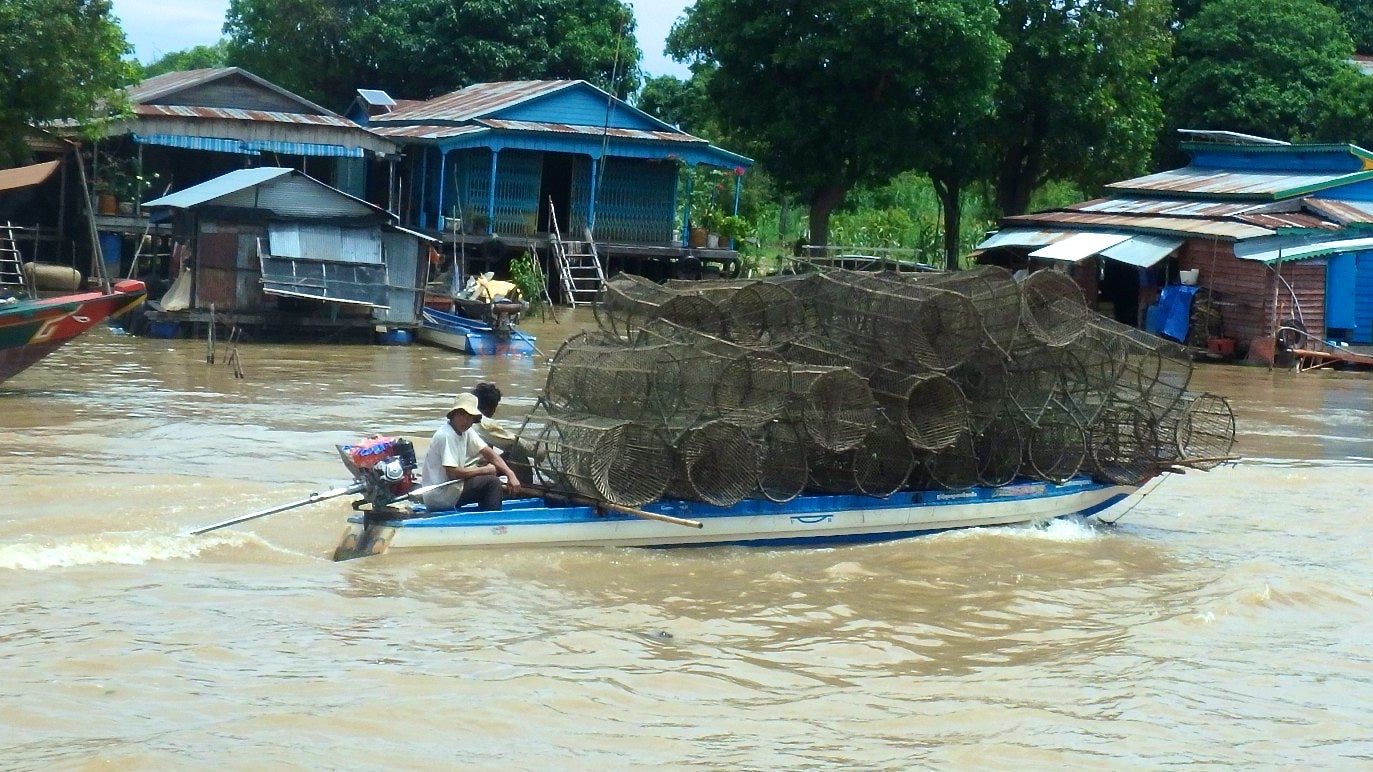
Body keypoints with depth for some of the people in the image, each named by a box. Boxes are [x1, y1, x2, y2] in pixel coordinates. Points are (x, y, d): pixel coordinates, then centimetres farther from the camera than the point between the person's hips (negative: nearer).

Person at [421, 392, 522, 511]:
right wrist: (485, 470, -14)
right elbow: (452, 472, -24)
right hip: (440, 497, -9)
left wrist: (510, 474, -8)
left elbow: (489, 453, 6)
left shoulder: (466, 431, 9)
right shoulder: (446, 435, -19)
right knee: (493, 482, -13)